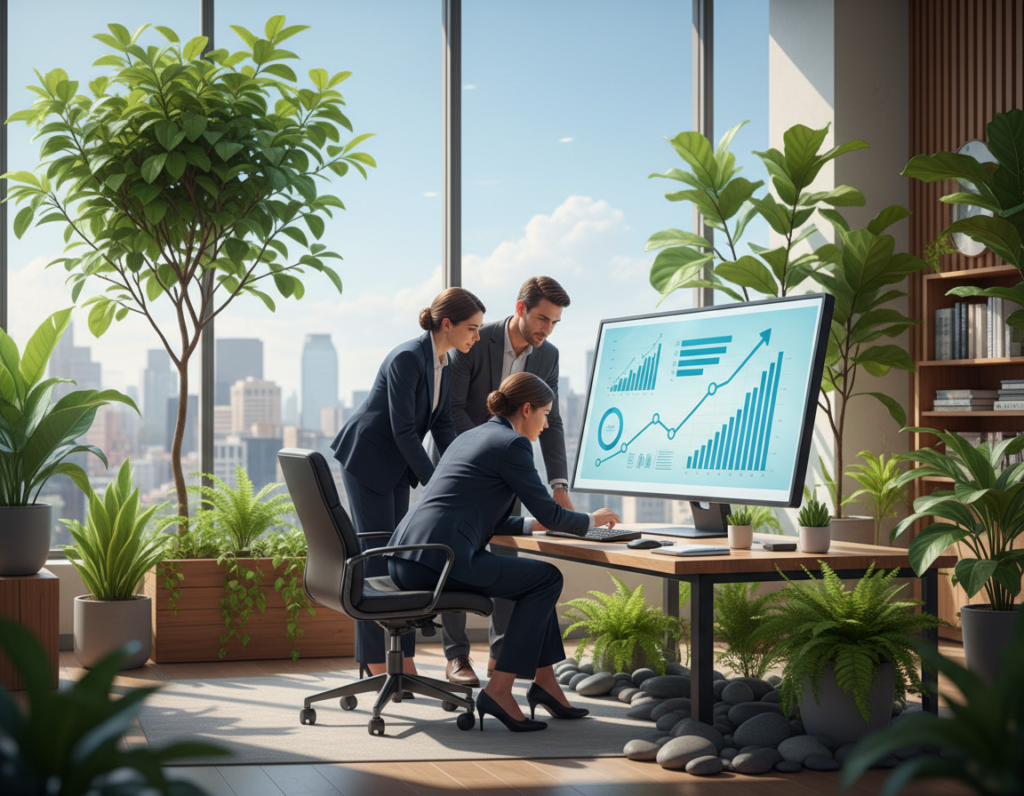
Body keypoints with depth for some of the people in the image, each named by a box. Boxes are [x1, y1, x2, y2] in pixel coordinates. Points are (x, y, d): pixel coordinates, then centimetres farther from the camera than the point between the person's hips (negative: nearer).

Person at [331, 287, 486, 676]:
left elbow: (442, 424, 6)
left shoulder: (444, 363, 4)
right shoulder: (408, 359, -23)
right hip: (367, 458, -9)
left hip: (397, 466, 9)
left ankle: (402, 658, 11)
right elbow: (403, 429, -24)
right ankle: (375, 661, -1)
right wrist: (434, 483, -22)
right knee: (376, 555, -6)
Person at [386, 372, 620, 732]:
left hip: (404, 562, 10)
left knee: (536, 577, 21)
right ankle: (499, 691, -1)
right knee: (547, 578, 3)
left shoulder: (469, 437, 24)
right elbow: (549, 513, 1)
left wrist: (531, 524, 31)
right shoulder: (513, 443, -3)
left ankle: (545, 681, 23)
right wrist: (591, 520, 19)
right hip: (438, 560, -9)